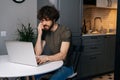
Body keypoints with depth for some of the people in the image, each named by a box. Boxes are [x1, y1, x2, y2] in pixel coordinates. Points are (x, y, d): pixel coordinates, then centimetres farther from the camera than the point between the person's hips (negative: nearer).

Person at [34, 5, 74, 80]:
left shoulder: (65, 31, -16)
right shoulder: (45, 32, 2)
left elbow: (62, 55, -26)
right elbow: (38, 53, -5)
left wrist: (46, 58, -43)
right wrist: (39, 34, -14)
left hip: (65, 66, -5)